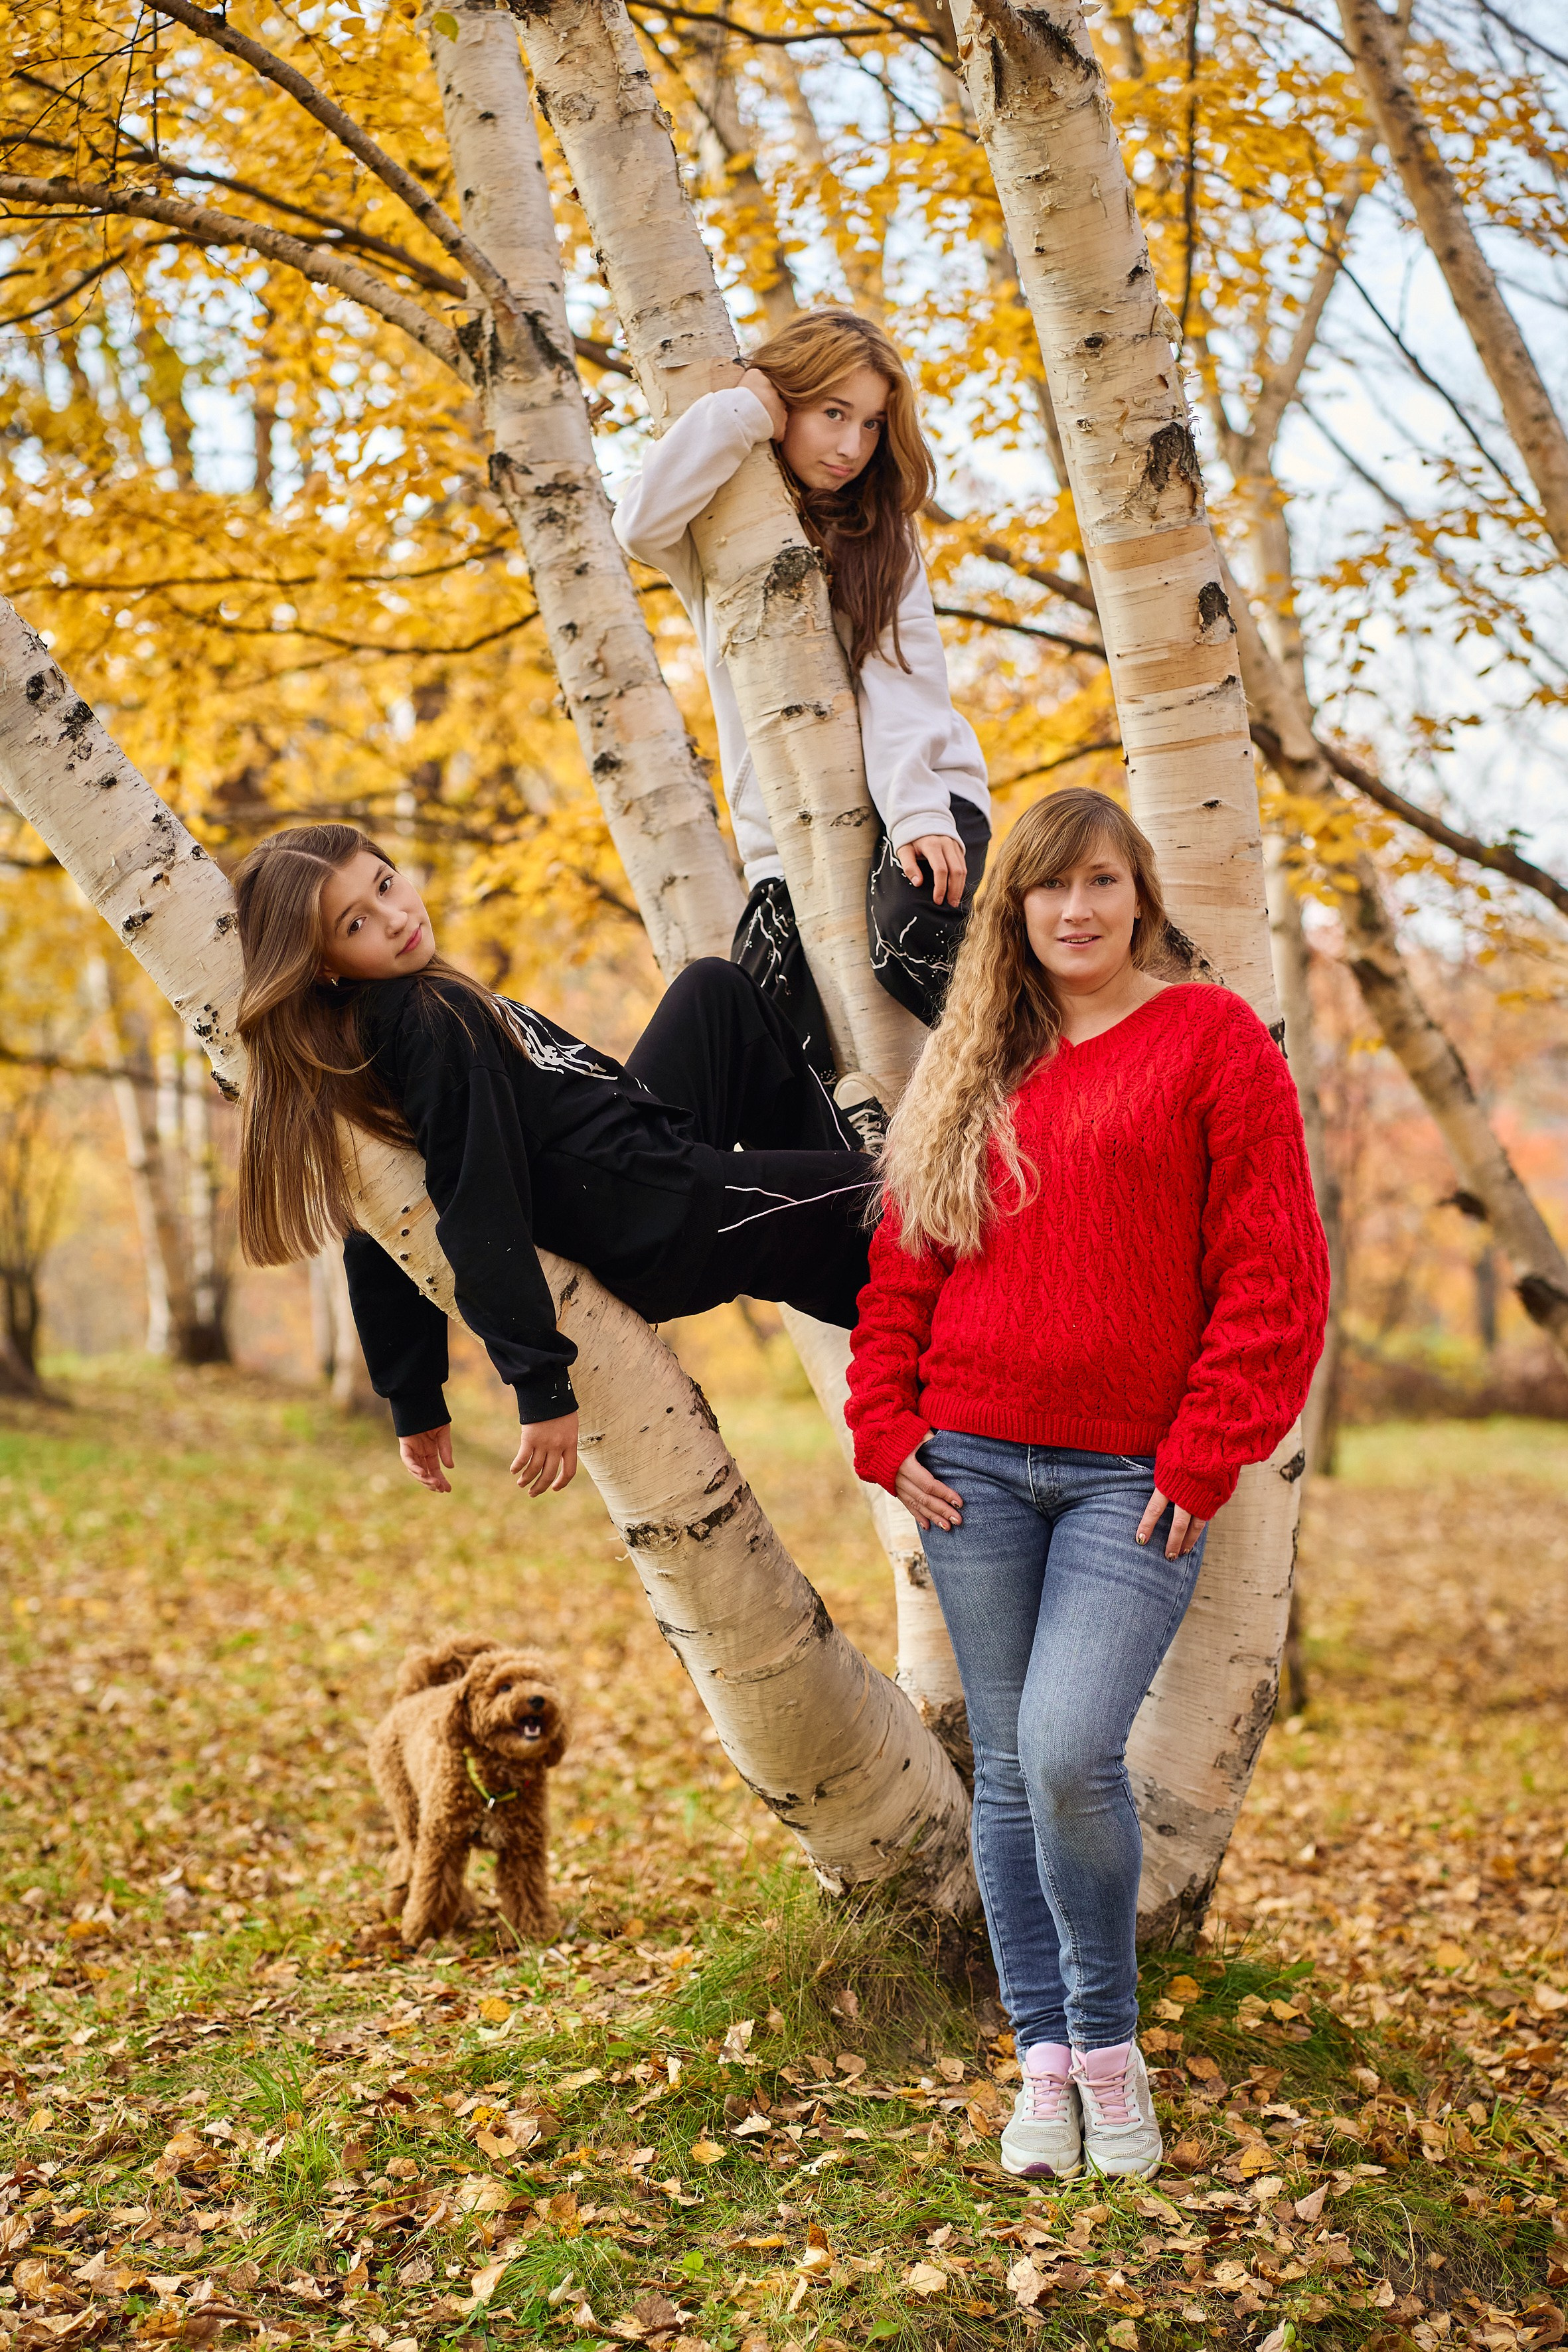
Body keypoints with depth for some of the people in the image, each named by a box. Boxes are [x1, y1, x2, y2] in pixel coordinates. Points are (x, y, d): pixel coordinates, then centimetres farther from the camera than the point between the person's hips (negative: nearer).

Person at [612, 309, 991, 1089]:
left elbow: (900, 676, -5)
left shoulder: (878, 529, 10)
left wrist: (918, 813, -21)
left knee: (909, 931, -33)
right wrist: (740, 410, -10)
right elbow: (640, 525, -19)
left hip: (910, 796, 0)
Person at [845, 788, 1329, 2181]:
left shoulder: (1211, 1039, 0)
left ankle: (1110, 2041, 8)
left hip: (1137, 1479, -4)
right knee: (1007, 1767, 8)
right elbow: (902, 1262, 15)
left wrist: (1207, 1454, -9)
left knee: (1070, 1751, -17)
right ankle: (1046, 2059, 22)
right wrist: (887, 1426, 4)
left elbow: (1274, 1271, -5)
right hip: (976, 1470, 4)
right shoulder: (970, 1069, 13)